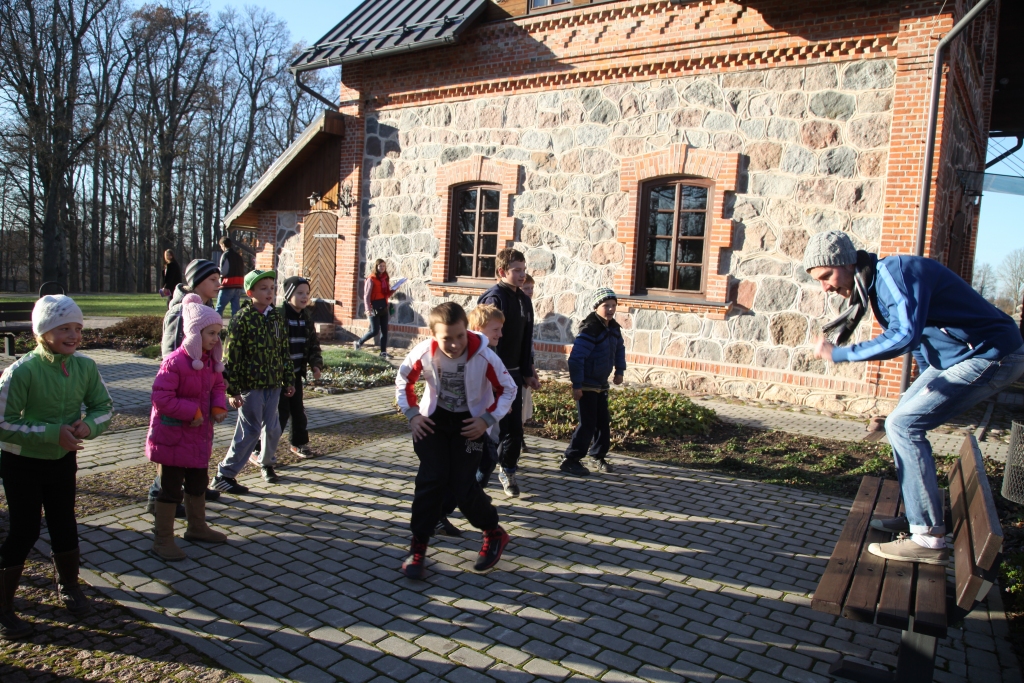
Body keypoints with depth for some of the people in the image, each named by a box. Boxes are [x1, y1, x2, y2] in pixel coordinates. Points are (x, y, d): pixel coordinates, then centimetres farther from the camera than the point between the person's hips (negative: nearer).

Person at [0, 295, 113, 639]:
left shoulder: (85, 366, -10)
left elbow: (104, 407, -1)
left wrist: (88, 425, -21)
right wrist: (53, 433, -29)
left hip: (63, 460, 4)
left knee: (64, 526, 16)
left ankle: (68, 586, 37)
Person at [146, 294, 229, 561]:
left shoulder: (211, 361, 1)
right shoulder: (174, 362, -24)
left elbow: (217, 386, 14)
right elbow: (161, 398, -26)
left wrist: (219, 407, -5)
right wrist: (192, 412, -24)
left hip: (200, 435, 8)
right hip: (172, 436, -8)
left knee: (198, 483, 21)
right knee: (171, 488, 2)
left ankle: (197, 527, 38)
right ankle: (162, 540, 14)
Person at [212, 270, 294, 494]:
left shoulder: (277, 318, 7)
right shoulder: (242, 319, -10)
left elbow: (284, 352, 14)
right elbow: (231, 356, -12)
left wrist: (289, 380, 12)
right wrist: (233, 390, -14)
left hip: (273, 384, 5)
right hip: (250, 385, -5)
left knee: (272, 428, 11)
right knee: (250, 431, -3)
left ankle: (267, 463, 35)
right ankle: (224, 475, 8)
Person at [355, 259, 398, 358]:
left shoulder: (385, 279, 12)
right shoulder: (371, 279, -8)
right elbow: (366, 295, -12)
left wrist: (393, 290, -1)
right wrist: (368, 309, -22)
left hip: (384, 308, 7)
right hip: (374, 308, -6)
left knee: (384, 330, 4)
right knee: (374, 330, -7)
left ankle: (383, 352, 8)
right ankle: (359, 343, 14)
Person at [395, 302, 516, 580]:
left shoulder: (484, 356, -25)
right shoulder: (423, 353, -20)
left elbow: (508, 389, -9)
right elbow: (403, 381, 2)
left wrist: (487, 420, -17)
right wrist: (412, 414, -6)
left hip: (470, 423, -2)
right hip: (434, 420, 2)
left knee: (462, 483, -9)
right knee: (431, 479, -10)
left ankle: (494, 534, 17)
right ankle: (418, 547, 5)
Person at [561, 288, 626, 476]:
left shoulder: (613, 328, 4)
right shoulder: (590, 329, -22)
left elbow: (619, 349, 25)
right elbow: (576, 358, -26)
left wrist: (619, 371, 20)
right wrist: (577, 385, -25)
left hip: (601, 385, 8)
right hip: (586, 386, -8)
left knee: (603, 423, 11)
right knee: (587, 424, -8)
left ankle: (597, 456, 26)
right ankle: (570, 460, 1)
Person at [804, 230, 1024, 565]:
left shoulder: (895, 271, -23)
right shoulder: (875, 285, 8)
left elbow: (906, 336, -37)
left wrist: (837, 354, -31)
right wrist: (928, 385, 26)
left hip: (993, 356, -10)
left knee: (903, 425, -15)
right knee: (903, 421, 14)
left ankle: (928, 538, -11)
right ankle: (918, 517, 22)